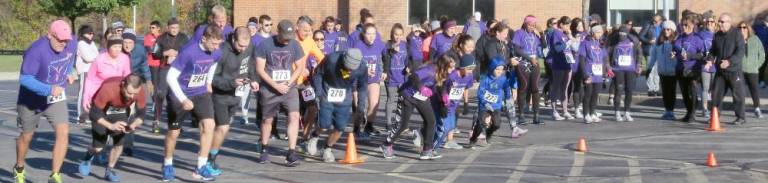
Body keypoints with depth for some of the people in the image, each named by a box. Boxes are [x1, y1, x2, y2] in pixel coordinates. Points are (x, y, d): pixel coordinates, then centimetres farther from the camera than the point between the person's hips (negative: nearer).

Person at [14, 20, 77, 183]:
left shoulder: (72, 43, -12)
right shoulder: (36, 50, -31)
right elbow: (24, 79, -31)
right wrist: (49, 89, -39)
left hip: (57, 99, 4)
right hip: (32, 100, -4)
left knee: (63, 133, -15)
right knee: (26, 136, 15)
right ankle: (19, 169, 43)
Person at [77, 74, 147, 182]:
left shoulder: (141, 91, -30)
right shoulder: (108, 88, -41)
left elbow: (141, 114, -15)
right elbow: (94, 114, -33)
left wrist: (133, 125, -36)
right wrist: (111, 126, -47)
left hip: (121, 112, 3)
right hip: (102, 111, -3)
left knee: (119, 143, -7)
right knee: (98, 147, -4)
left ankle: (110, 171, 17)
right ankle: (87, 159, 31)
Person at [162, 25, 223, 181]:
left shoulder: (216, 53, -10)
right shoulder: (188, 52, -27)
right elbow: (171, 77, -25)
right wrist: (183, 100, -30)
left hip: (201, 93, 4)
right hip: (181, 95, -4)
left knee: (209, 125, -16)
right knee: (174, 132, 8)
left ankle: (201, 167, -9)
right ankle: (167, 165, 32)